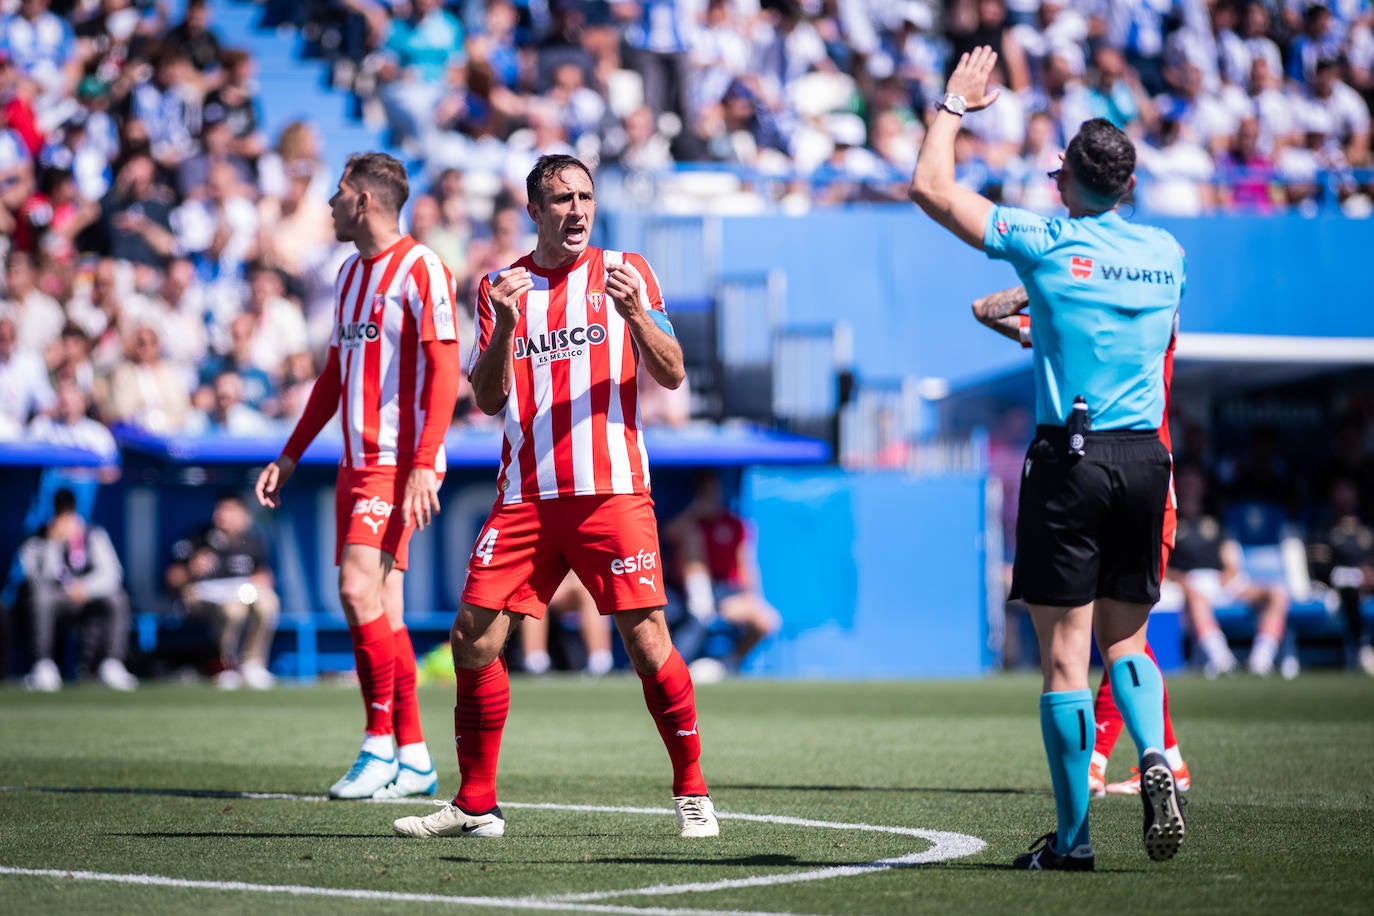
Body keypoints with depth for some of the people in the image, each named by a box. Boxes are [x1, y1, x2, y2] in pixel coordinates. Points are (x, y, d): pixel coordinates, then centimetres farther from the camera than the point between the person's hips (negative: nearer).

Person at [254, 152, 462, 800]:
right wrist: (289, 457, 23)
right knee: (379, 610, 6)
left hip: (400, 465, -8)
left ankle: (381, 743, -11)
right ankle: (413, 759, 10)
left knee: (359, 587, -18)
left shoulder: (421, 270, -8)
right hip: (357, 464, 9)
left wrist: (424, 466, -22)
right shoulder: (350, 274, 18)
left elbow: (443, 372, -14)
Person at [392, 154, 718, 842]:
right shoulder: (501, 285, 11)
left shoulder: (625, 271, 6)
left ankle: (692, 793, 5)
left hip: (611, 489, -2)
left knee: (646, 641, -9)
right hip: (525, 496, 3)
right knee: (473, 638, -3)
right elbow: (488, 400, 5)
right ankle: (476, 805, 8)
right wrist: (504, 323, -11)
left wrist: (635, 314, -16)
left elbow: (671, 375, 1)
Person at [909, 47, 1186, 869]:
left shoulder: (1047, 242, -5)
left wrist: (953, 105, 14)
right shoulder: (1166, 254, 9)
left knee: (1066, 653, -1)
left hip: (1069, 456, -4)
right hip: (1145, 459, 4)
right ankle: (1154, 755, -9)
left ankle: (1073, 836, -2)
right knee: (1126, 638, 18)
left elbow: (930, 189, 0)